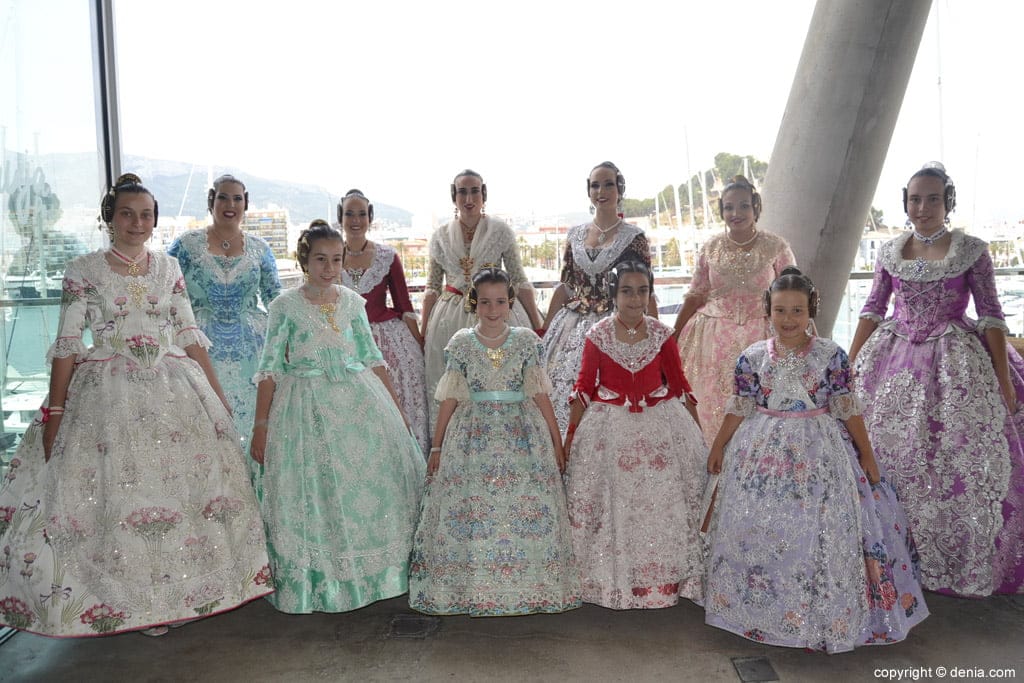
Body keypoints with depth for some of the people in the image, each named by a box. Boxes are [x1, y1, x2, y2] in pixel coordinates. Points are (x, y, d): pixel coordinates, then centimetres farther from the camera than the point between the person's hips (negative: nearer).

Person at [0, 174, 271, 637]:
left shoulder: (169, 268, 8)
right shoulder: (82, 272, 0)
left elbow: (190, 336, 9)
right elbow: (67, 346, -3)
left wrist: (218, 395, 6)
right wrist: (53, 414, -7)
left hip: (175, 388, 3)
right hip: (109, 392, -3)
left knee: (187, 483, 3)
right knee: (114, 490, 0)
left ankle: (175, 588, 21)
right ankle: (133, 600, 17)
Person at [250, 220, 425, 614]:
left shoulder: (353, 302, 6)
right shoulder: (285, 306, -4)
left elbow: (372, 358, 10)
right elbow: (270, 369, -5)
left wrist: (395, 409, 8)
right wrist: (260, 426, -7)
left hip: (358, 402, 4)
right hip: (307, 407, -3)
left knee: (371, 480, 4)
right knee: (312, 492, 0)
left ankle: (375, 574, 22)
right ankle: (315, 584, 17)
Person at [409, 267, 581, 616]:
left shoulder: (526, 340, 2)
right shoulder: (461, 343, 2)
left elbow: (540, 394, 4)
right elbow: (450, 398, 5)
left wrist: (556, 440, 4)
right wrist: (437, 446, 5)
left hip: (522, 436, 0)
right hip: (473, 436, 0)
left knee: (527, 509, -2)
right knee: (469, 508, -1)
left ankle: (527, 585, 13)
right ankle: (472, 588, 14)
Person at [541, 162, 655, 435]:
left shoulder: (634, 237, -1)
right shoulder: (575, 235, 10)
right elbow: (564, 286, 13)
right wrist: (544, 331, 11)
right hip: (572, 327, 4)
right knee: (563, 394, 0)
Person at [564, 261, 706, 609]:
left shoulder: (662, 334, -1)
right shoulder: (597, 335, -4)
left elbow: (679, 386, 5)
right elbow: (584, 389, 1)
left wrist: (698, 436, 7)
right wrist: (569, 439, 2)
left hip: (660, 426, 1)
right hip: (610, 429, -1)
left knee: (662, 504, 3)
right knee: (612, 507, 6)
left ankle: (664, 577, 23)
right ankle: (611, 579, 24)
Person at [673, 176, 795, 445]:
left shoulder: (776, 247, -2)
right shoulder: (710, 248, 4)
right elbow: (695, 297, 9)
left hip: (762, 338, -2)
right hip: (715, 339, 2)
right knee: (714, 411, 4)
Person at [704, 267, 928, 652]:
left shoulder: (831, 355, -6)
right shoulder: (752, 357, -2)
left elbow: (847, 408, -1)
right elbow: (739, 408, 6)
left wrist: (866, 454, 2)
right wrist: (719, 447, 10)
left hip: (819, 452, -1)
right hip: (764, 451, 2)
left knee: (821, 530, 1)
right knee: (758, 530, 6)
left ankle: (825, 615, 19)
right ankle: (761, 608, 25)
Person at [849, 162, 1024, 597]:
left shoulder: (971, 250, -3)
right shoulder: (889, 252, 6)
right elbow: (873, 310, 8)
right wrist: (849, 364, 4)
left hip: (955, 363, -3)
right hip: (895, 359, 3)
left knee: (960, 458, -3)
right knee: (885, 450, 5)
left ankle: (959, 558, 16)